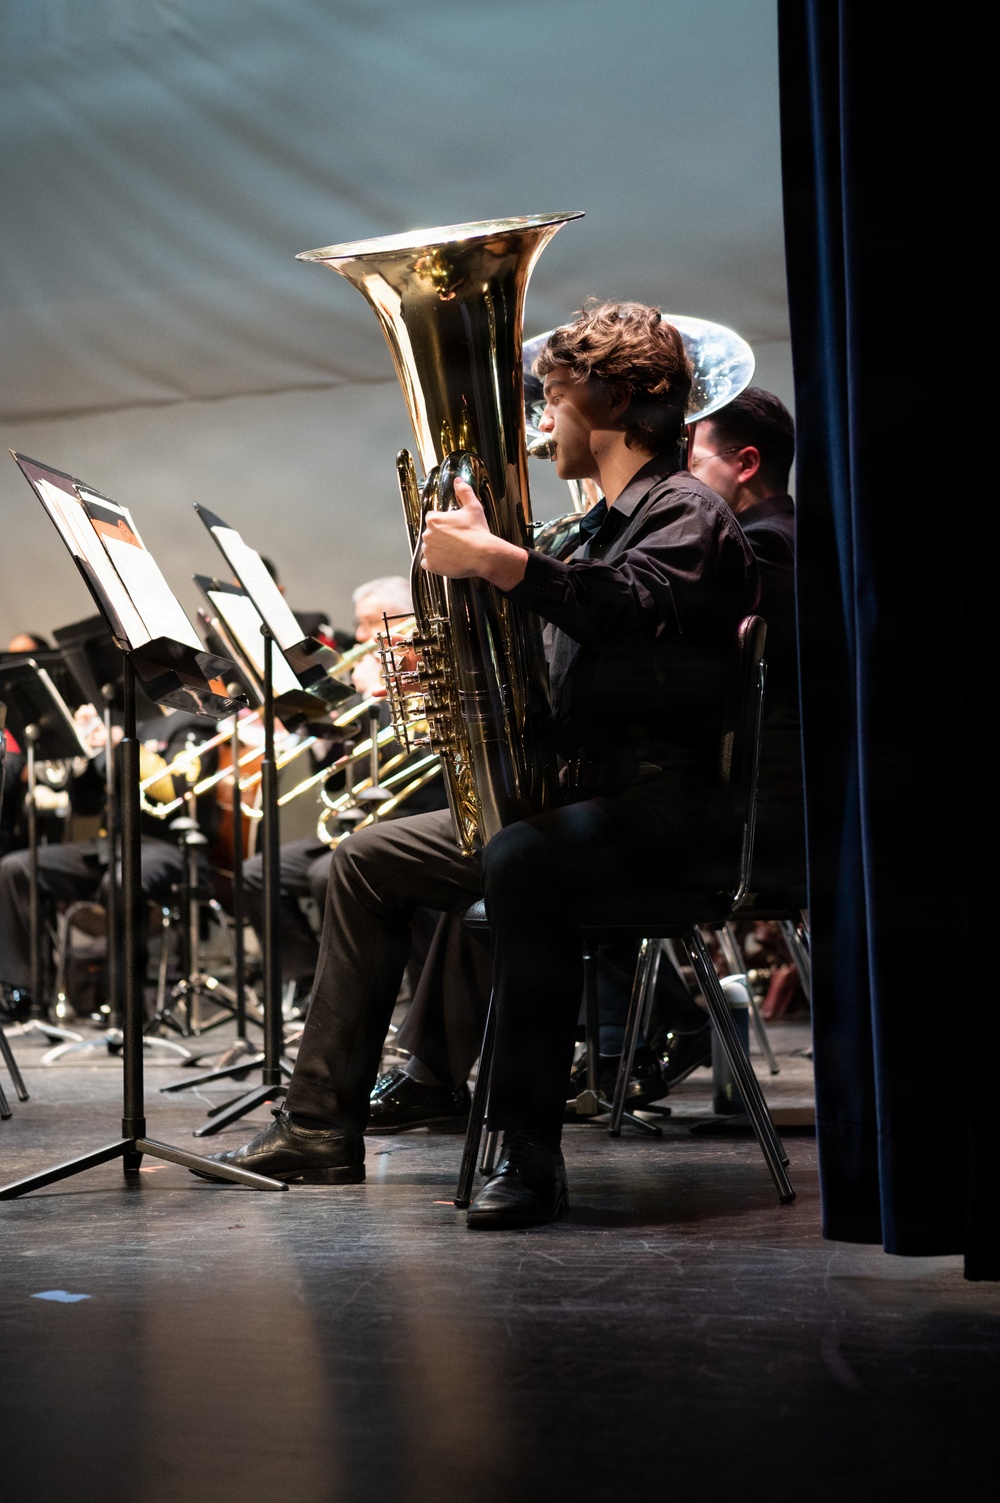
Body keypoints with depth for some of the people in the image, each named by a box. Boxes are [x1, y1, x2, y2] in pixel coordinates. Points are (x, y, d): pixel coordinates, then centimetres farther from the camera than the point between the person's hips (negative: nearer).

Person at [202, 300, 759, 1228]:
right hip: (570, 792, 10)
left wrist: (496, 560, -40)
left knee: (521, 864, -40)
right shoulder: (599, 529, 22)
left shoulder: (686, 514, -7)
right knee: (367, 862, 10)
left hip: (661, 804, -10)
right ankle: (321, 1133, 12)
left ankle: (529, 1151, -34)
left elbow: (629, 606, -32)